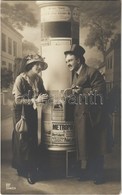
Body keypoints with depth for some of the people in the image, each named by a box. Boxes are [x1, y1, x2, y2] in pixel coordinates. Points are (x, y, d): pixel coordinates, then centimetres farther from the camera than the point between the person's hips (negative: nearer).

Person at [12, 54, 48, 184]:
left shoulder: (38, 79, -1)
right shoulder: (20, 79, -17)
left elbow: (43, 93, 8)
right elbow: (18, 100, -21)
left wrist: (44, 97, -15)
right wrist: (35, 100, -30)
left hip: (32, 112, 5)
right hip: (21, 113, -5)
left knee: (33, 140, 9)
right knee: (23, 141, 1)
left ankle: (32, 169, 25)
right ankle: (25, 171, 15)